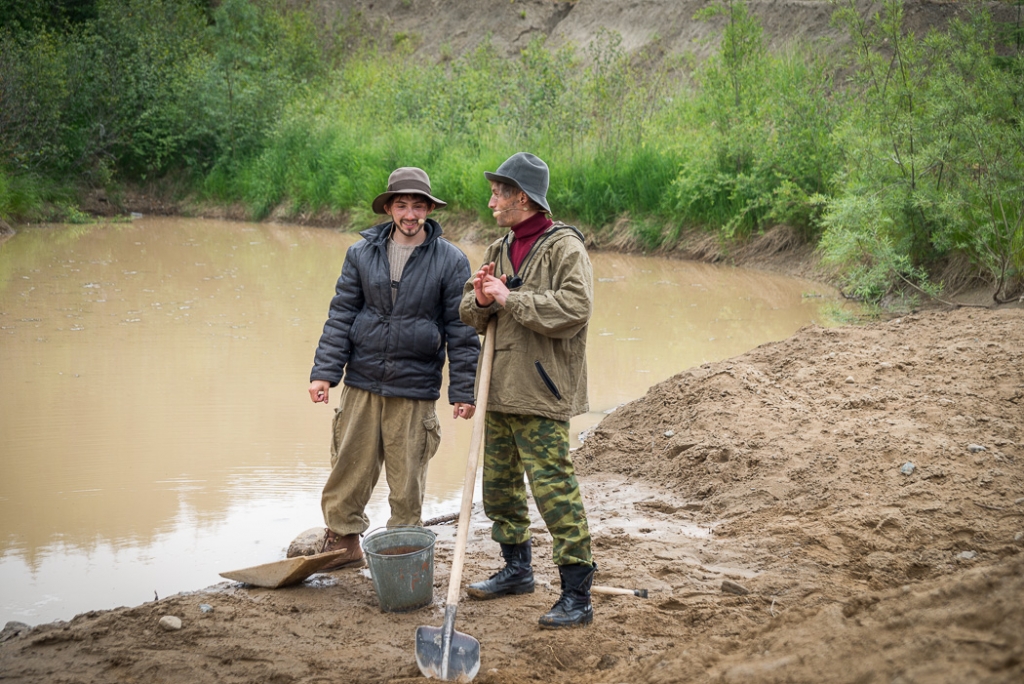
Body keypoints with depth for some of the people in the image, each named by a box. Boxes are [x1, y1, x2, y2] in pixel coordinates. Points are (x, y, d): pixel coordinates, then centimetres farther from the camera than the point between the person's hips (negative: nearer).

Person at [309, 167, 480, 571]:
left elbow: (461, 330, -1)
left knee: (407, 478, 5)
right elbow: (341, 314, 6)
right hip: (362, 383, 2)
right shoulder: (362, 253, 4)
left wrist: (463, 391, -4)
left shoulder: (450, 261, -3)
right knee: (349, 467, 5)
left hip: (415, 388, -2)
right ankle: (342, 542, 20)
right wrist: (324, 371, -2)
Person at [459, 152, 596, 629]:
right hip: (499, 391, 9)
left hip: (540, 392, -9)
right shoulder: (499, 250, 15)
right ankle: (517, 569, 37)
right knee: (499, 484, 18)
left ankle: (577, 596, -5)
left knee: (553, 489, -10)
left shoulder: (564, 247, -9)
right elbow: (468, 311, 18)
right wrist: (480, 301, -6)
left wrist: (509, 299, -19)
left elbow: (574, 307, -23)